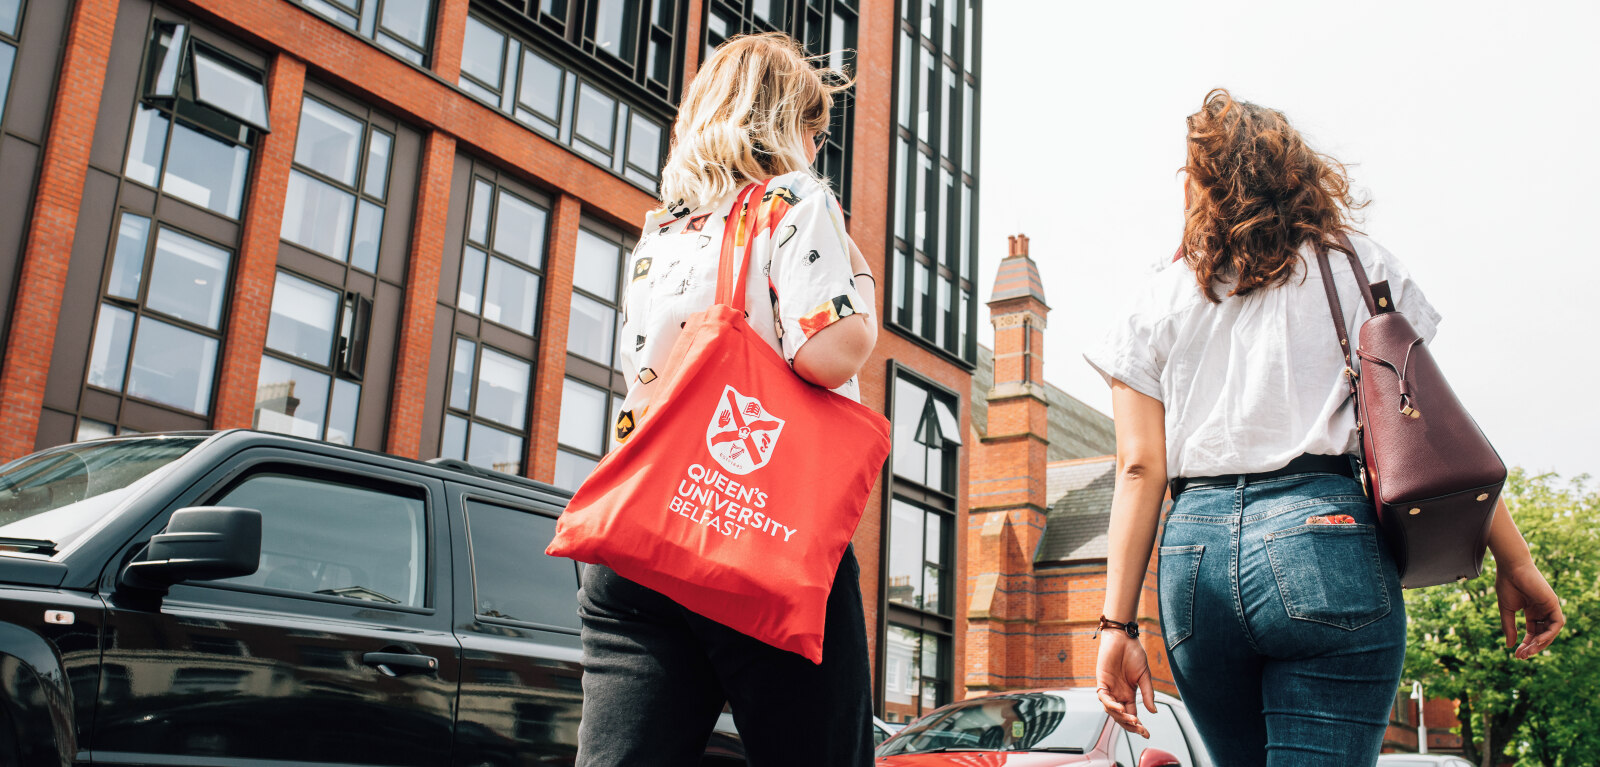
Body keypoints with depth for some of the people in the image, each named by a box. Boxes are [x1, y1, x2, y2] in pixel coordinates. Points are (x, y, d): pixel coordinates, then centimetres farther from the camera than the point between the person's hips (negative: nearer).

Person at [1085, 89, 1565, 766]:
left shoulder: (1155, 305, 13)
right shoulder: (1357, 266, 12)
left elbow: (1140, 469, 6)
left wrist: (1117, 624, 4)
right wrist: (1514, 562, 11)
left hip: (1194, 554, 3)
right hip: (1323, 535, -2)